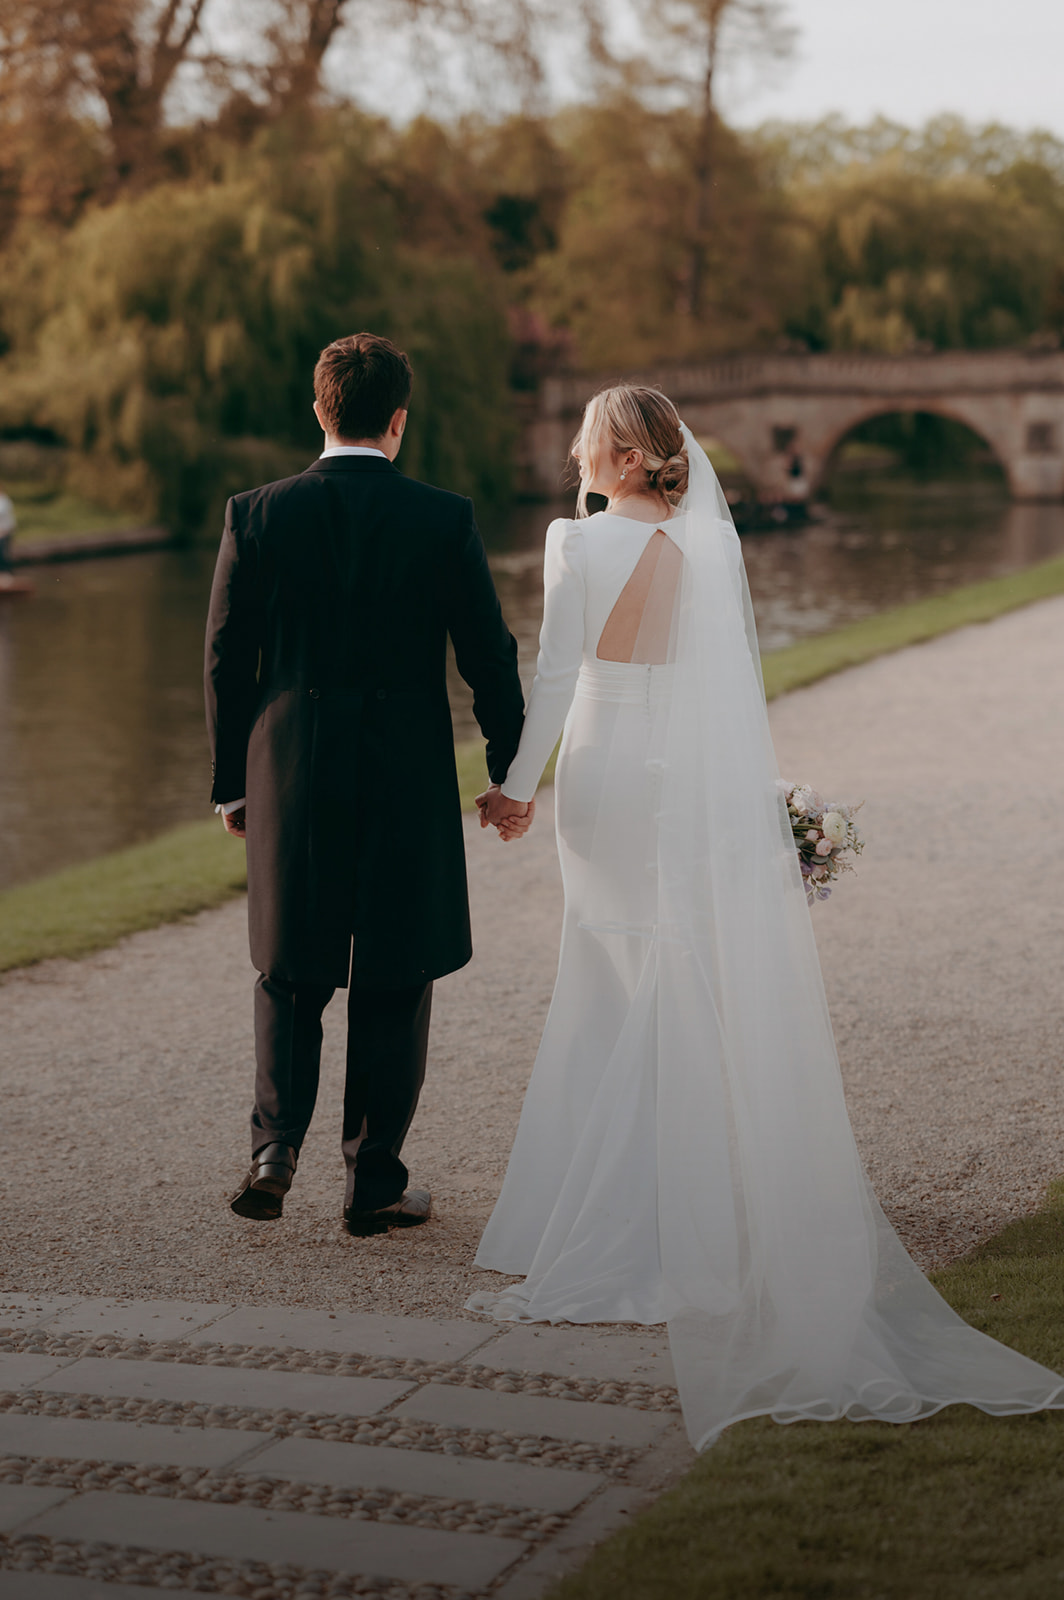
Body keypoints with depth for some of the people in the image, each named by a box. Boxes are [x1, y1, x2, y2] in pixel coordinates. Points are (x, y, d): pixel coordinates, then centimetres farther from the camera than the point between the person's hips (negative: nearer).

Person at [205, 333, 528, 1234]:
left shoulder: (257, 516, -3)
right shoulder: (444, 521, -6)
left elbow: (226, 661, 1)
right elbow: (489, 656, -3)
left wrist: (231, 782, 12)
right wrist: (511, 771, 10)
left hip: (290, 781, 1)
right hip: (408, 786, -1)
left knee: (291, 974, 17)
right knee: (394, 985, 10)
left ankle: (275, 1150, 3)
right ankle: (375, 1181, 14)